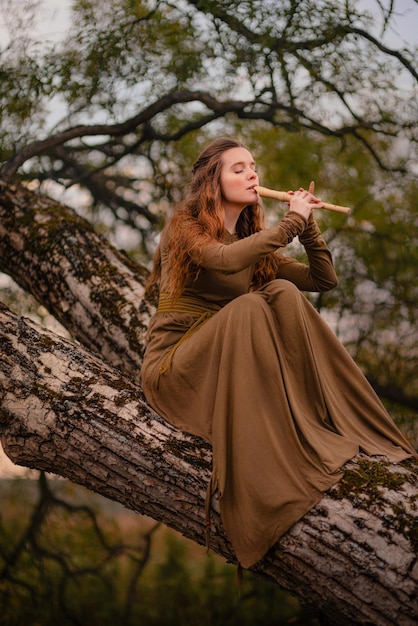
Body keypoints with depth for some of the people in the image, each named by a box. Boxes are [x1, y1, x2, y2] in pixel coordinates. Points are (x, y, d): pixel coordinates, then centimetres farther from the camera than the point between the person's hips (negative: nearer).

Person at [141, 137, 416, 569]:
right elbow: (228, 259, -28)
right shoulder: (185, 227, -5)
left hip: (237, 365, 6)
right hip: (172, 368, -5)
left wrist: (308, 225, 0)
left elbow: (324, 280, 11)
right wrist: (292, 221, -18)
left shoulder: (254, 239, 13)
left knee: (283, 292, -18)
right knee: (247, 307, -31)